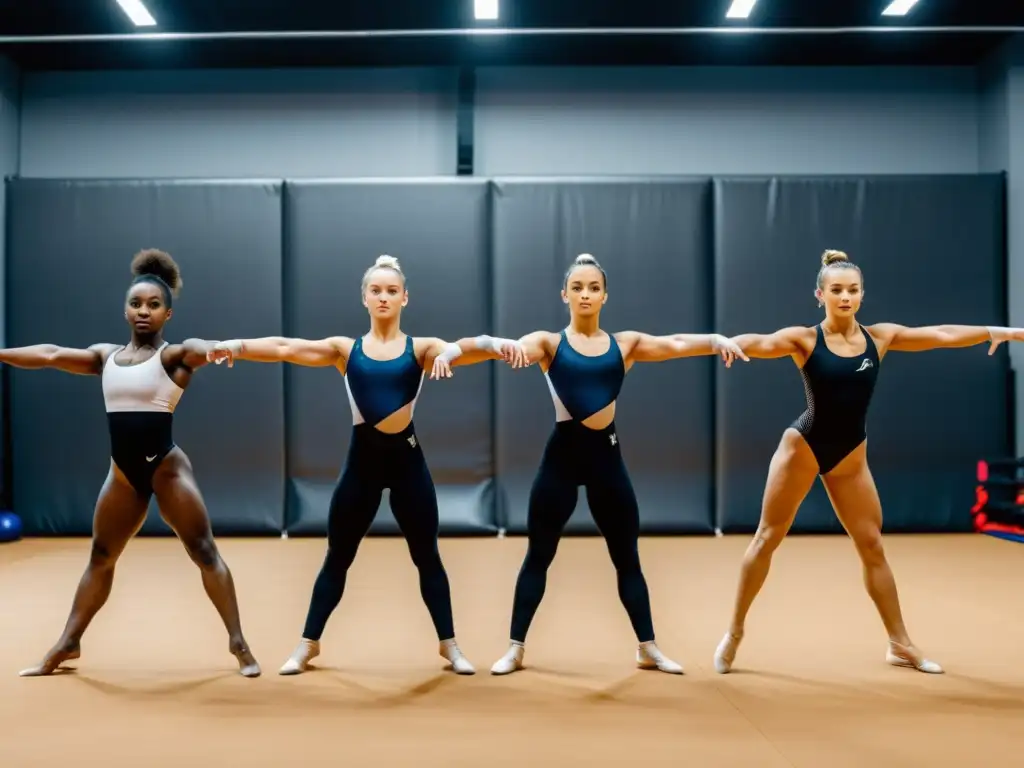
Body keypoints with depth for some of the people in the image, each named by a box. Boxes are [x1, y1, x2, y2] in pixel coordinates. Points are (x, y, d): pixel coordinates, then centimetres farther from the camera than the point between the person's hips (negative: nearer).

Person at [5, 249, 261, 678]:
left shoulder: (173, 355, -7)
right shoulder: (106, 356, 10)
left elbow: (204, 350, -28)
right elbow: (50, 355, 9)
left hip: (166, 467, -6)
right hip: (123, 472, 6)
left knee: (204, 552, -7)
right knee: (100, 557, 16)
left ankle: (238, 643, -2)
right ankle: (68, 644, 29)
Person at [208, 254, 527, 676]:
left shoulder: (421, 348, 1)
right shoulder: (345, 349, 4)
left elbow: (460, 349, -17)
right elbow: (286, 348, -6)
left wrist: (496, 345, -39)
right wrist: (238, 345, -19)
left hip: (406, 456, -1)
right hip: (362, 457, 1)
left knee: (426, 556, 8)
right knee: (337, 557, 10)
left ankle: (449, 645, 21)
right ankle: (307, 645, 24)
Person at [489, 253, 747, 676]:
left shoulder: (625, 343, 7)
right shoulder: (549, 342, 1)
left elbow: (676, 344, -5)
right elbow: (516, 348, -18)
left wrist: (716, 339, -23)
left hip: (606, 454, 2)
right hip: (562, 453, -2)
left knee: (627, 557, 11)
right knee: (538, 555, 5)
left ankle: (648, 648, 25)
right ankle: (516, 648, 18)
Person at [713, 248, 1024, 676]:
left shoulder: (880, 337, 0)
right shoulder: (805, 339, -11)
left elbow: (940, 335, 5)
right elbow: (762, 343, -28)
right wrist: (725, 342, -49)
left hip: (850, 457, 3)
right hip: (802, 447, -3)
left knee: (872, 547, 8)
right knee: (767, 539, 1)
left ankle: (900, 645, 21)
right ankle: (734, 633, 13)